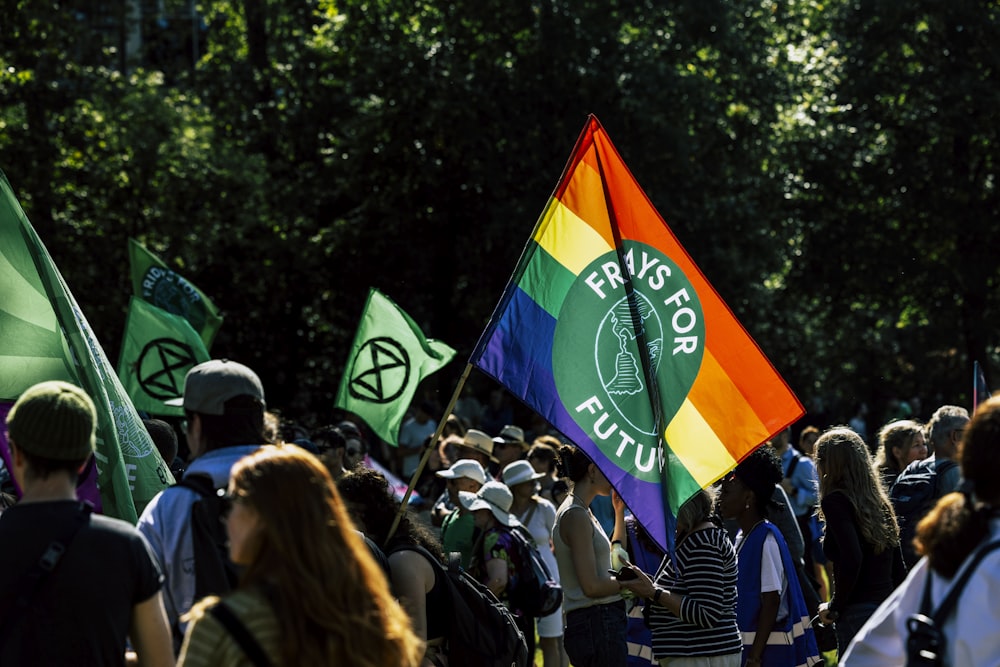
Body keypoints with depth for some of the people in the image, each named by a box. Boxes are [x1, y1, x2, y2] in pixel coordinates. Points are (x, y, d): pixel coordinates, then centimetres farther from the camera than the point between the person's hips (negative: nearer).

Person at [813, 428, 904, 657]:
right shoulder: (880, 501, 15)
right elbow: (898, 568, 16)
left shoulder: (835, 502, -8)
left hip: (857, 613, -8)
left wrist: (834, 606, -9)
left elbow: (851, 560, -20)